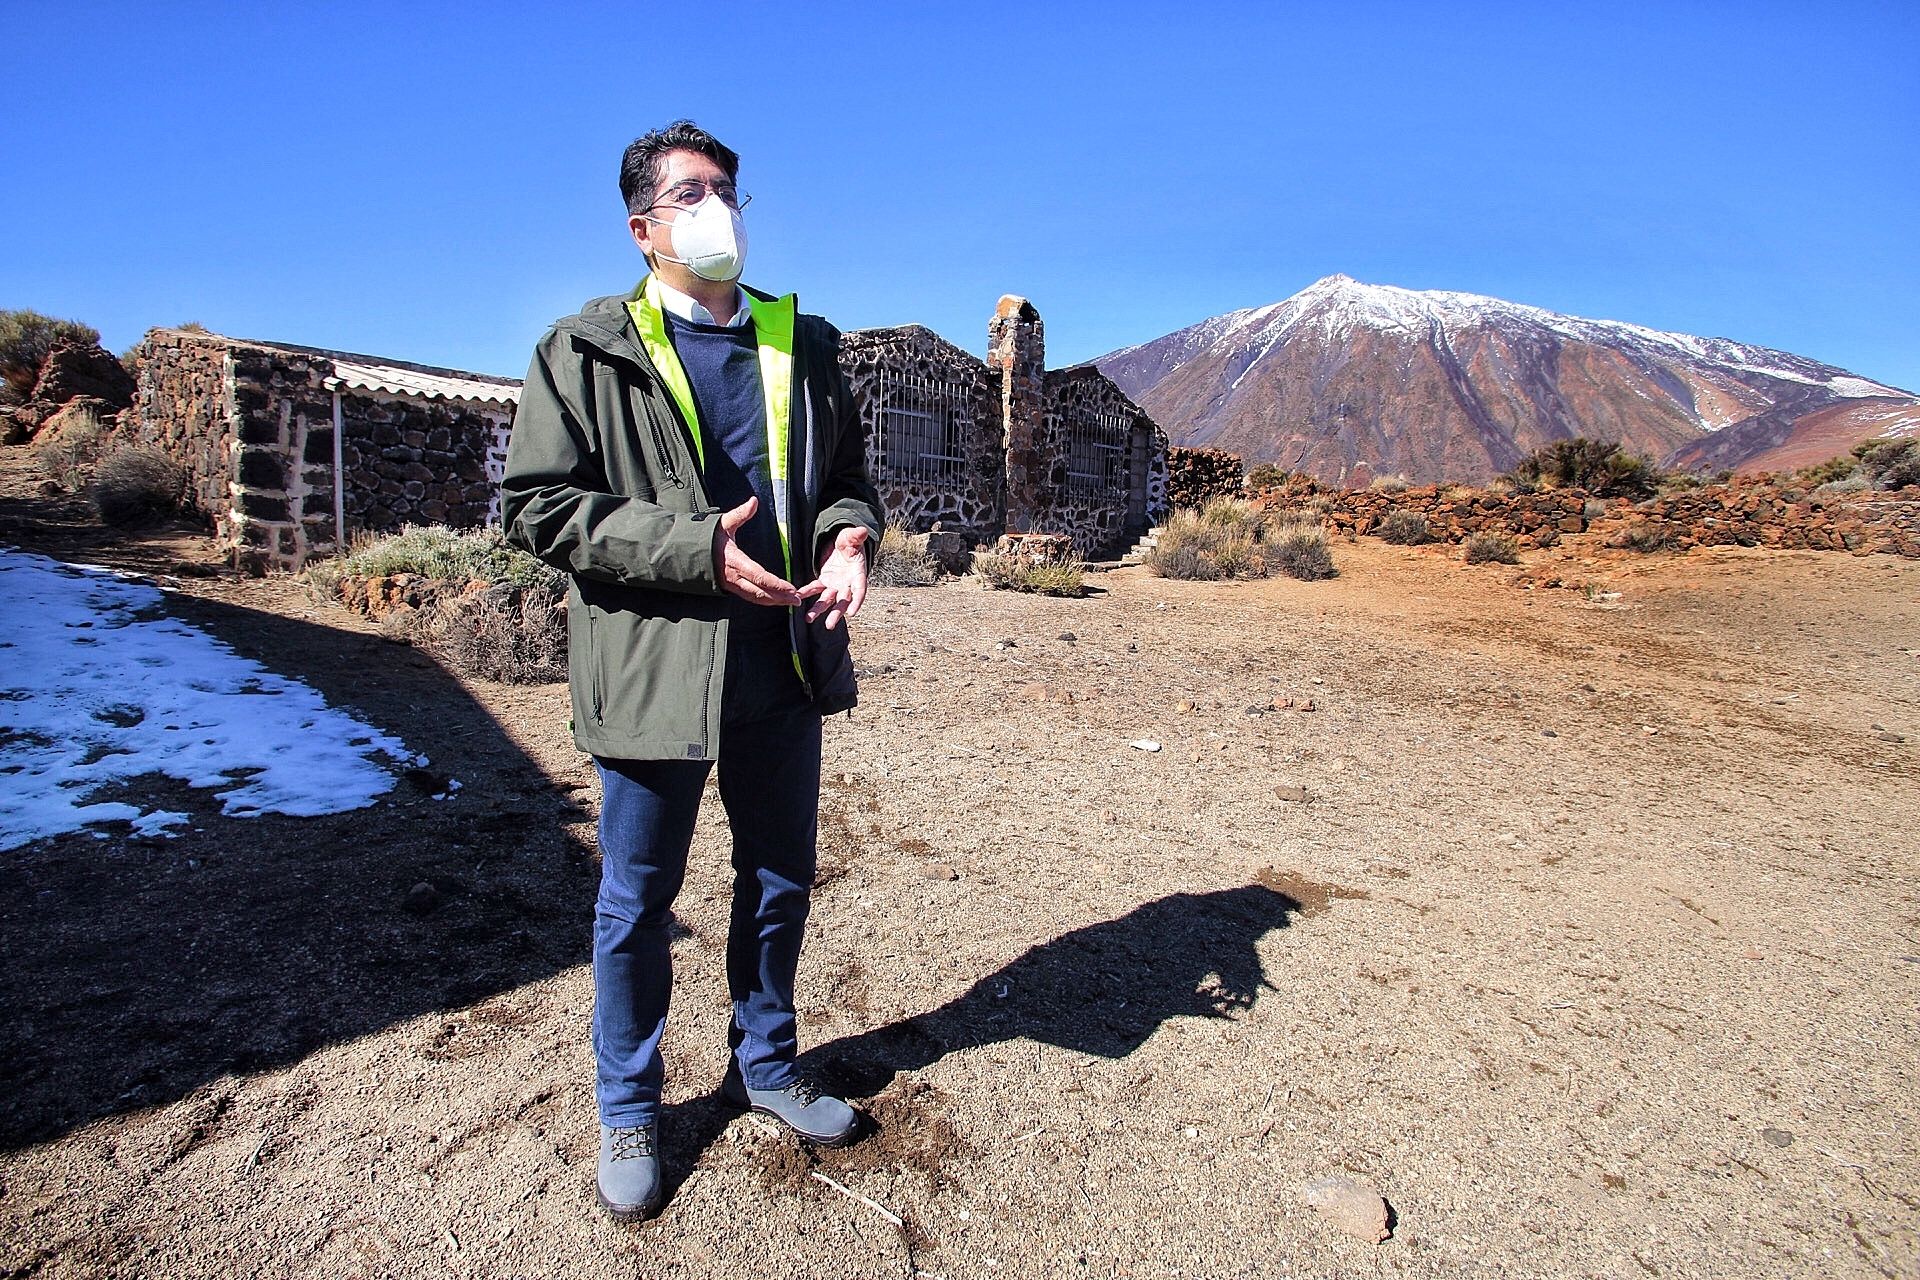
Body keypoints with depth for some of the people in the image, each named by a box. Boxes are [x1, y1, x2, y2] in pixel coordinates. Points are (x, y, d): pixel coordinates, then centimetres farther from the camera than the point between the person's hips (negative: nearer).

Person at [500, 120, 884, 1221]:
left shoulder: (805, 344, 11)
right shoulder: (588, 352, -2)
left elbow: (849, 476, 16)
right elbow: (538, 506, -8)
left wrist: (850, 538, -8)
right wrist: (694, 548, -19)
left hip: (785, 664, 4)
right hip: (651, 666, -3)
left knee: (781, 880, 17)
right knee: (639, 899, 12)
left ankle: (765, 1063, 42)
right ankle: (630, 1108, 35)